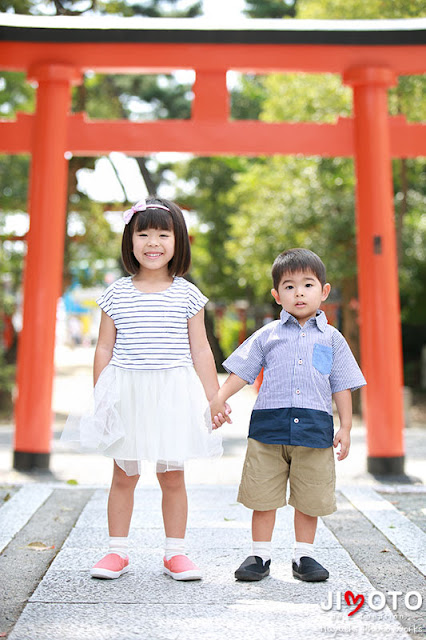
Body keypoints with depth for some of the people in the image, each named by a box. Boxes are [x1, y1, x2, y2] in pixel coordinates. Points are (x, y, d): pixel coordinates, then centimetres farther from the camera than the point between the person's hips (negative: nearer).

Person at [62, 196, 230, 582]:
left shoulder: (187, 294, 3)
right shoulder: (117, 293, 4)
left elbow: (200, 352, 6)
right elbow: (104, 350, 7)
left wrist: (214, 400, 5)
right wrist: (100, 401, 5)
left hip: (173, 395, 0)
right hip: (126, 394, 1)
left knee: (173, 477, 6)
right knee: (124, 475, 8)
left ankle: (176, 552, 20)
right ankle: (118, 551, 22)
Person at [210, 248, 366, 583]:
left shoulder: (332, 338, 9)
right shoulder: (267, 335, 8)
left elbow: (342, 386, 10)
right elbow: (242, 372, 9)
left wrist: (345, 427, 4)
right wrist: (219, 398, -4)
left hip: (315, 429, 0)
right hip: (269, 424, 0)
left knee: (309, 498, 8)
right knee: (263, 496, 5)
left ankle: (304, 555, 25)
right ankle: (260, 555, 20)